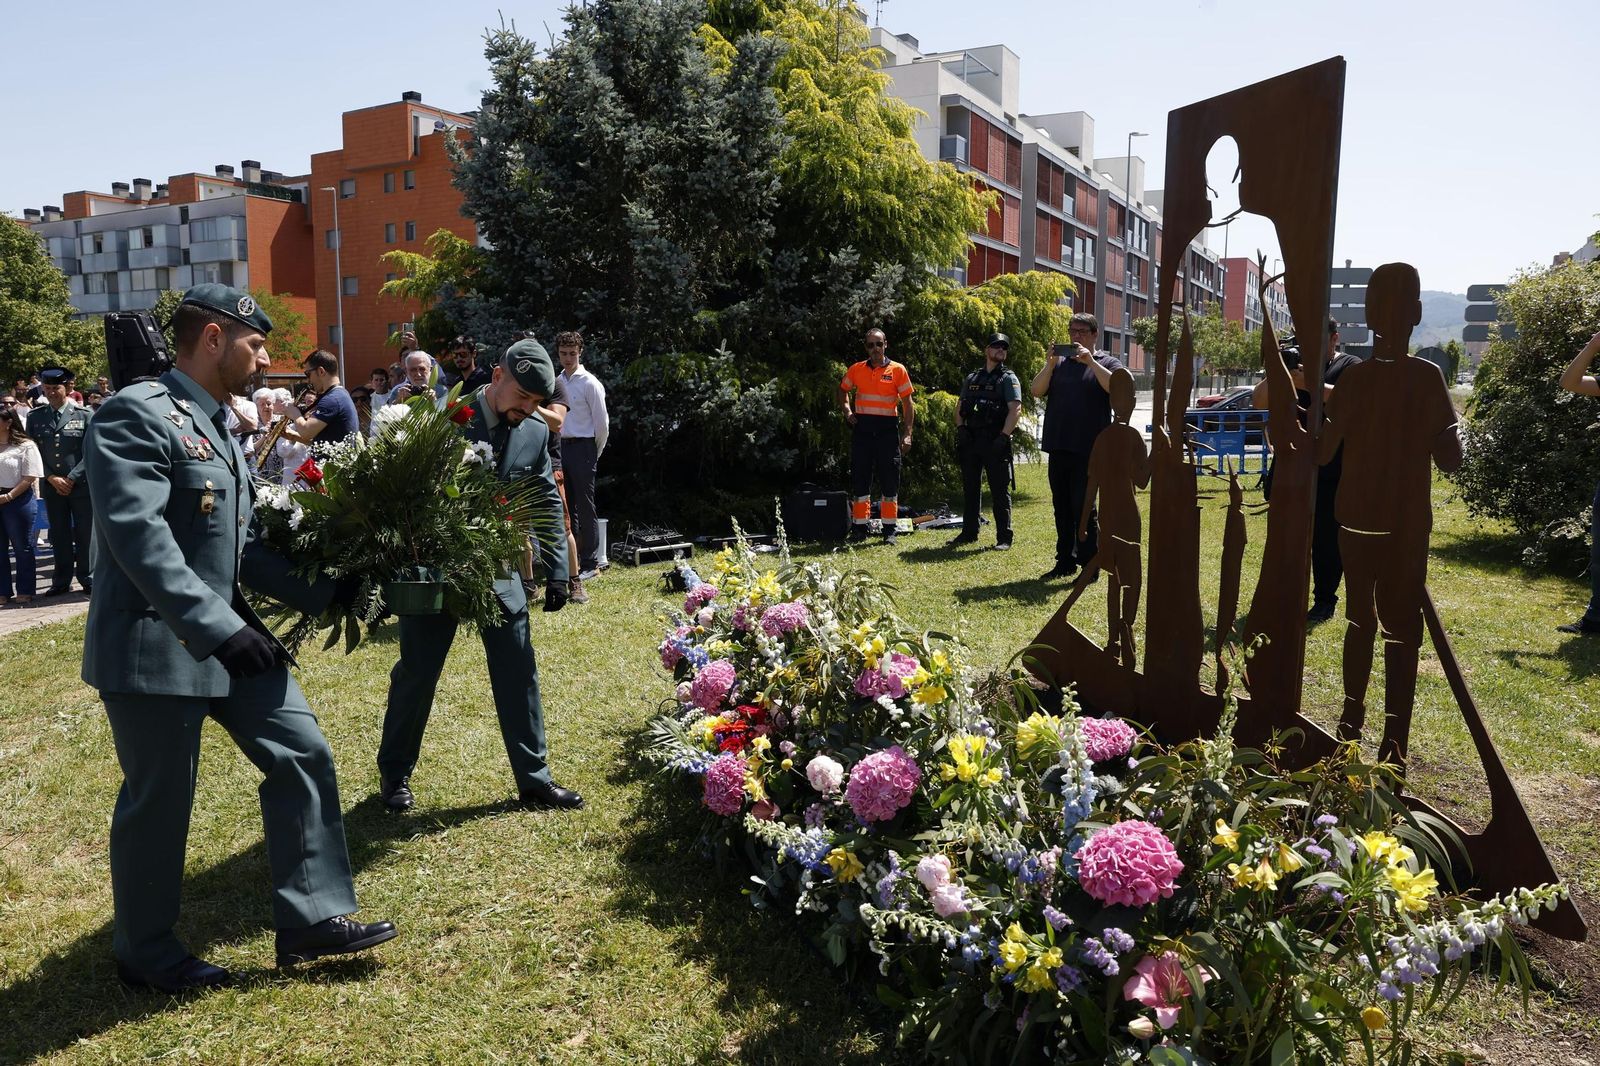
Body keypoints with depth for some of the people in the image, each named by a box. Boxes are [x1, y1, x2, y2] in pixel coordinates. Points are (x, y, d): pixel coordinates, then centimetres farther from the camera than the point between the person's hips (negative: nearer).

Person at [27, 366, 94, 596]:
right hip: (52, 486, 3)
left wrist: (71, 478, -10)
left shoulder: (85, 415, -1)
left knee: (85, 534, 3)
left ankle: (88, 578, 14)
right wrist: (51, 478, -5)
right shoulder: (35, 417, 7)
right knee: (59, 535, 8)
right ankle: (62, 581, 16)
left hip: (82, 485, -3)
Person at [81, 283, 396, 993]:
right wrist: (216, 627, -31)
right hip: (156, 646, -9)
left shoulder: (216, 426, 13)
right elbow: (138, 537, -26)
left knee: (302, 756, 7)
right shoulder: (137, 414, -15)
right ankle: (145, 953, 27)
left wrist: (324, 592, 4)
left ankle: (311, 916, 18)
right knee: (158, 802, 6)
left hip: (229, 635, 9)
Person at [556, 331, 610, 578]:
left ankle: (590, 564, 2)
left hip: (583, 447, -7)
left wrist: (594, 454, -2)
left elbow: (602, 423, -9)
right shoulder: (558, 381, 11)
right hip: (563, 446, 7)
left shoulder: (589, 383, -10)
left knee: (585, 507, -4)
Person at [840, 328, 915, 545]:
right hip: (862, 427, 2)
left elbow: (907, 404, 2)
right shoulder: (856, 369, 7)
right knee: (860, 478, 4)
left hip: (888, 428, -2)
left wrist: (907, 434, -5)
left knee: (890, 479, 1)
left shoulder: (897, 370, 1)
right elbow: (843, 390, 23)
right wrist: (847, 410, 5)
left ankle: (889, 530, 8)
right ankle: (860, 526, 12)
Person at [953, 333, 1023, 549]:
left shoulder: (1009, 379, 1)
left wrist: (1003, 437, -19)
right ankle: (969, 532, 21)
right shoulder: (972, 378, 18)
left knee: (1000, 490, -3)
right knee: (970, 488, 11)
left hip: (995, 442, -5)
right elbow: (960, 407, 20)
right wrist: (960, 428, 3)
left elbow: (1015, 409, -10)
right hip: (970, 440, 5)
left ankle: (1004, 537, 1)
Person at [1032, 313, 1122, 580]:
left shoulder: (1107, 363, 4)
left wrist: (1090, 361, -18)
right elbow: (1036, 390, 3)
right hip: (1058, 446, 5)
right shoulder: (1059, 362, 15)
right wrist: (1050, 363, -10)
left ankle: (1089, 565, 1)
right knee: (1062, 507, 12)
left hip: (1088, 449, -5)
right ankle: (1065, 562, 22)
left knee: (1084, 507, -5)